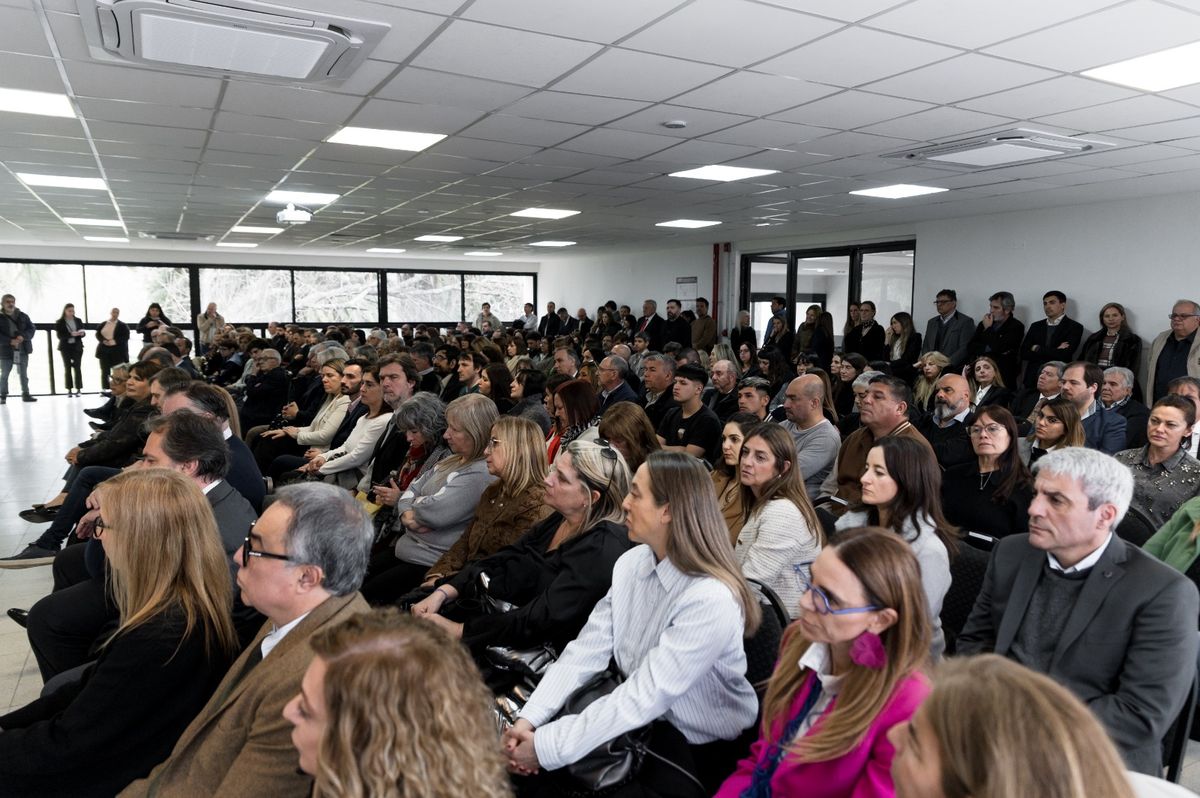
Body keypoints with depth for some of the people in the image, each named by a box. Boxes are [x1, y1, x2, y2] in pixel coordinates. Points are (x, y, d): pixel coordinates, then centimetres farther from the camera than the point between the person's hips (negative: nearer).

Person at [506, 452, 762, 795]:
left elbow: (643, 698, -28)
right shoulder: (632, 562, -3)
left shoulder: (711, 601, -27)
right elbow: (587, 650, -5)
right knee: (517, 770, -9)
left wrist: (545, 746, -26)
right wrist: (529, 719, -16)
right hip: (633, 720, 6)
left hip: (696, 749, -6)